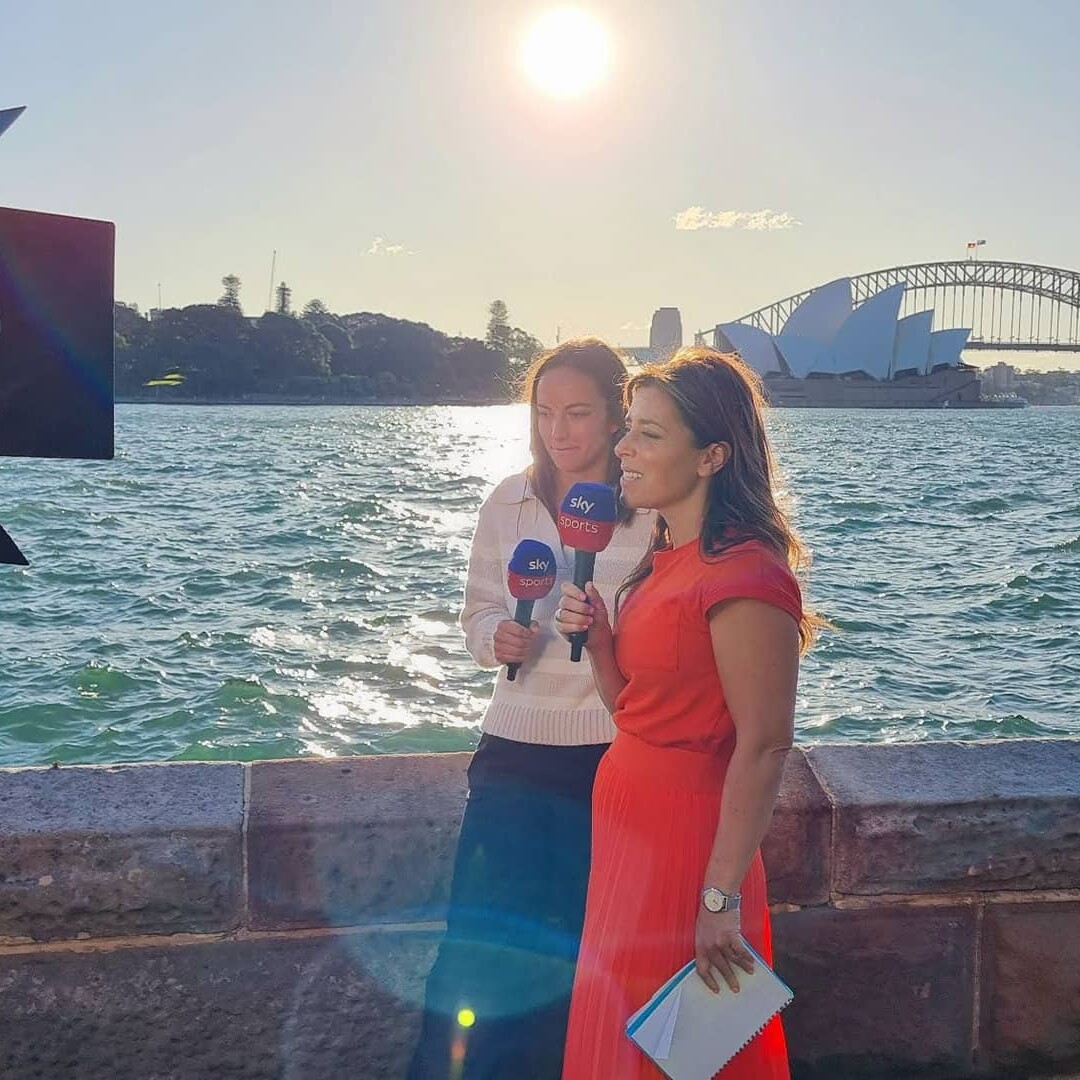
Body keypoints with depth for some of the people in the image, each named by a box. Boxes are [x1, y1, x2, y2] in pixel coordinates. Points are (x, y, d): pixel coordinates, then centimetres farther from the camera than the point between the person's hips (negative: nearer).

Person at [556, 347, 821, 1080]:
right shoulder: (666, 560, 8)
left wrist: (721, 897, -21)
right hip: (630, 820, 9)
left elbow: (764, 747, -22)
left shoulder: (743, 575, -21)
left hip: (686, 836, -9)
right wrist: (597, 638, -7)